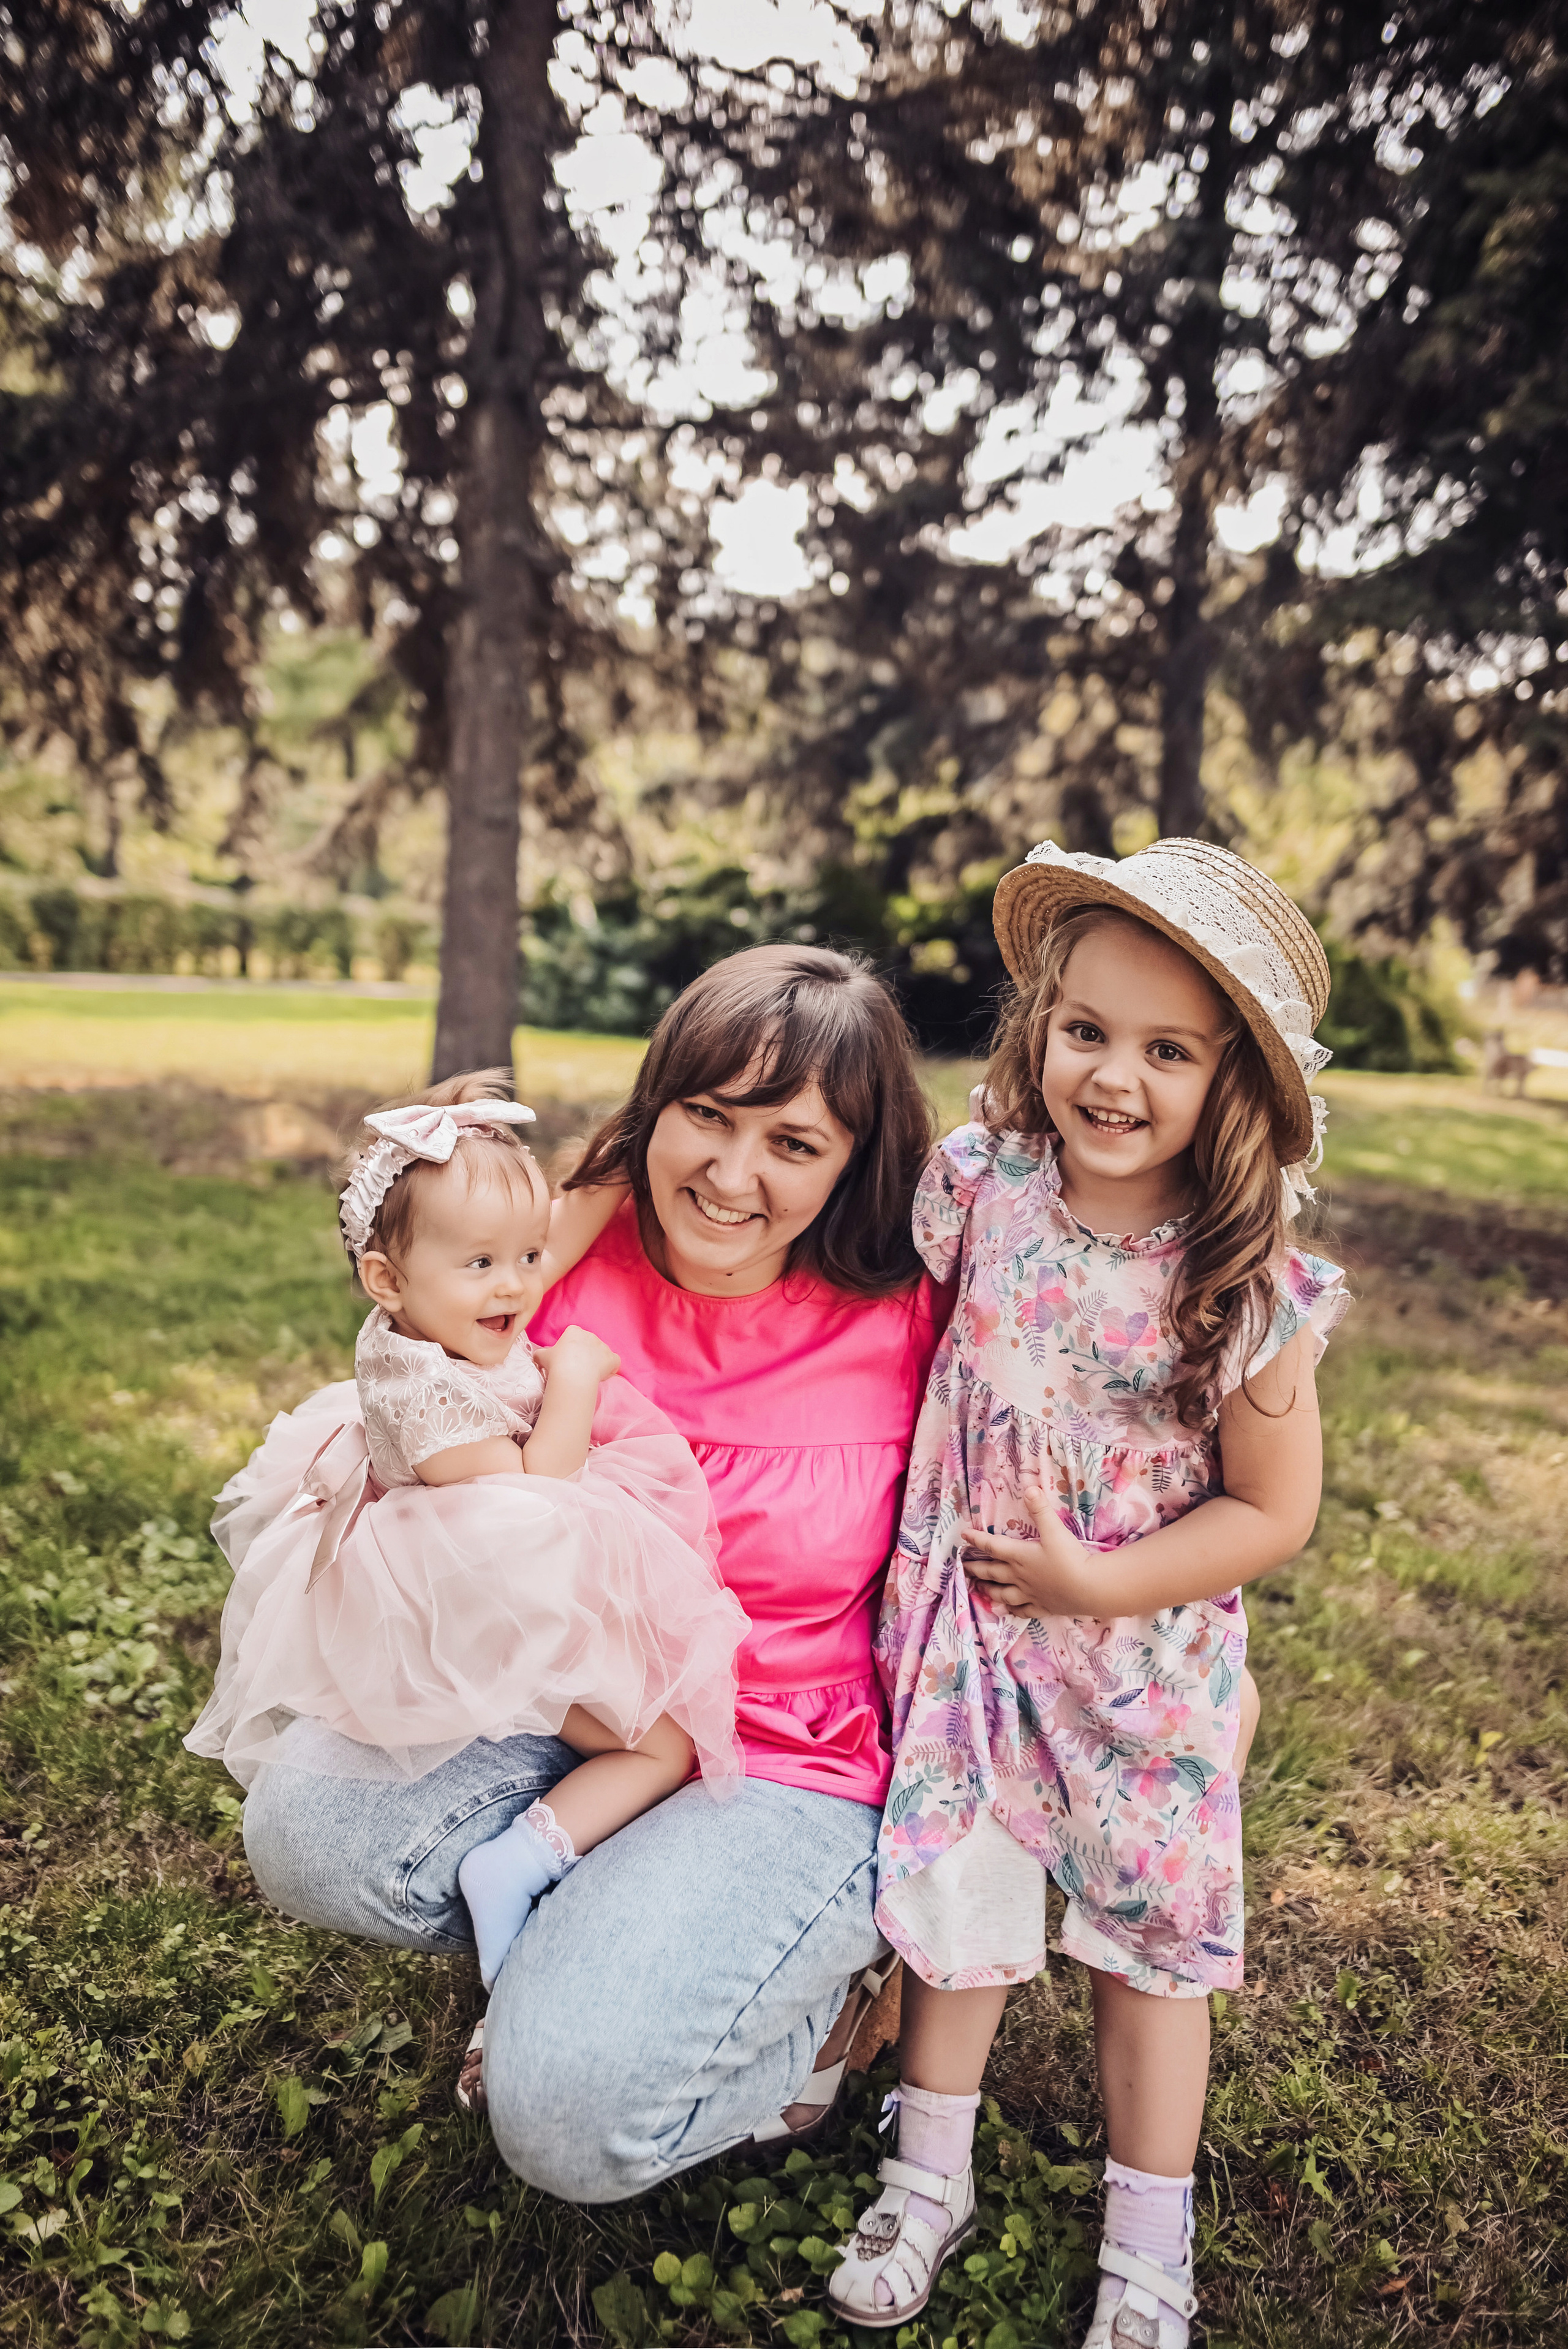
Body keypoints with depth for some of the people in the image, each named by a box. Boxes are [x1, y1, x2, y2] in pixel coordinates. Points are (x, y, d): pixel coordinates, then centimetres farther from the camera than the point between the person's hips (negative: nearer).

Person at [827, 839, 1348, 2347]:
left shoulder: (1248, 1289, -20)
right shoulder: (975, 1181, -13)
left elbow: (1274, 1511, -12)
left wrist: (1098, 1584, -16)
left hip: (1140, 1659, -2)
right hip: (962, 1627, 2)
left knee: (1149, 1934, 14)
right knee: (949, 1892, 15)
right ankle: (928, 2181, 38)